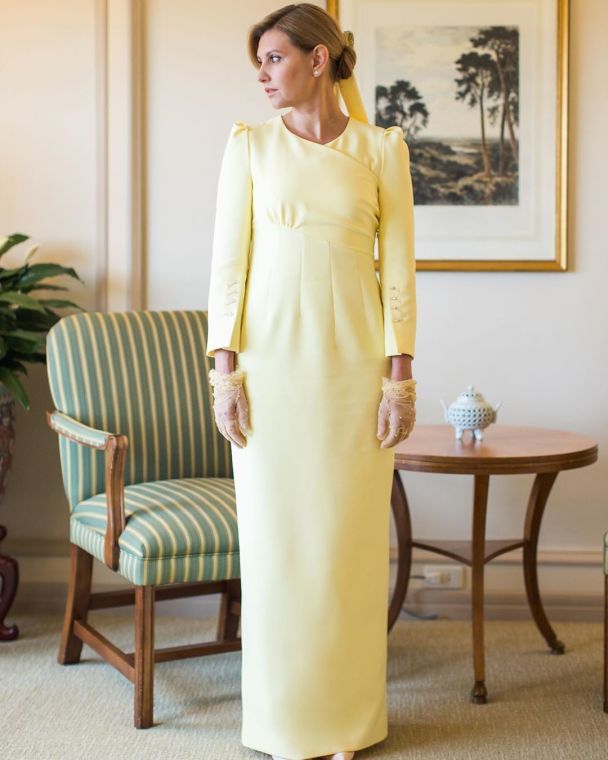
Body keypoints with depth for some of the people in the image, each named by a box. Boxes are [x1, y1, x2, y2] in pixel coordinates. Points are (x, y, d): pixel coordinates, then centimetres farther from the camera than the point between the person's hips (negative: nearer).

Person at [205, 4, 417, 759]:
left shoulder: (381, 148, 3)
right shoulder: (249, 143, 5)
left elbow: (399, 267, 1)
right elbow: (228, 260, 1)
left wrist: (400, 376, -5)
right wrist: (225, 369, -6)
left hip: (355, 362, 0)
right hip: (272, 357, 1)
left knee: (351, 538, 4)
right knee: (275, 536, 4)